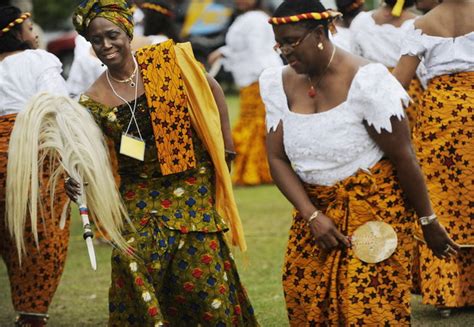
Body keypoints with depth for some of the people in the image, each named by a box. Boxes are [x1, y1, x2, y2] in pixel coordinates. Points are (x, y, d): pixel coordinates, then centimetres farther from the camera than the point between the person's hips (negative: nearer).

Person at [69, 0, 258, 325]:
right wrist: (77, 180, -18)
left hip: (192, 186, -1)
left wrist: (225, 138, 6)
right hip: (140, 197, 1)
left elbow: (211, 89, 9)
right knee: (138, 276, -11)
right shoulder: (94, 100, -3)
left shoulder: (167, 59, -5)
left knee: (202, 270, -4)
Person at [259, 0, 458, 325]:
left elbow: (404, 157, -13)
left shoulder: (364, 80, -18)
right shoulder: (281, 84, 0)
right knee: (303, 296, 4)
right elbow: (277, 158, -1)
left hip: (373, 206, -6)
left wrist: (428, 222, -8)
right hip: (316, 206, 6)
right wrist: (311, 215, -13)